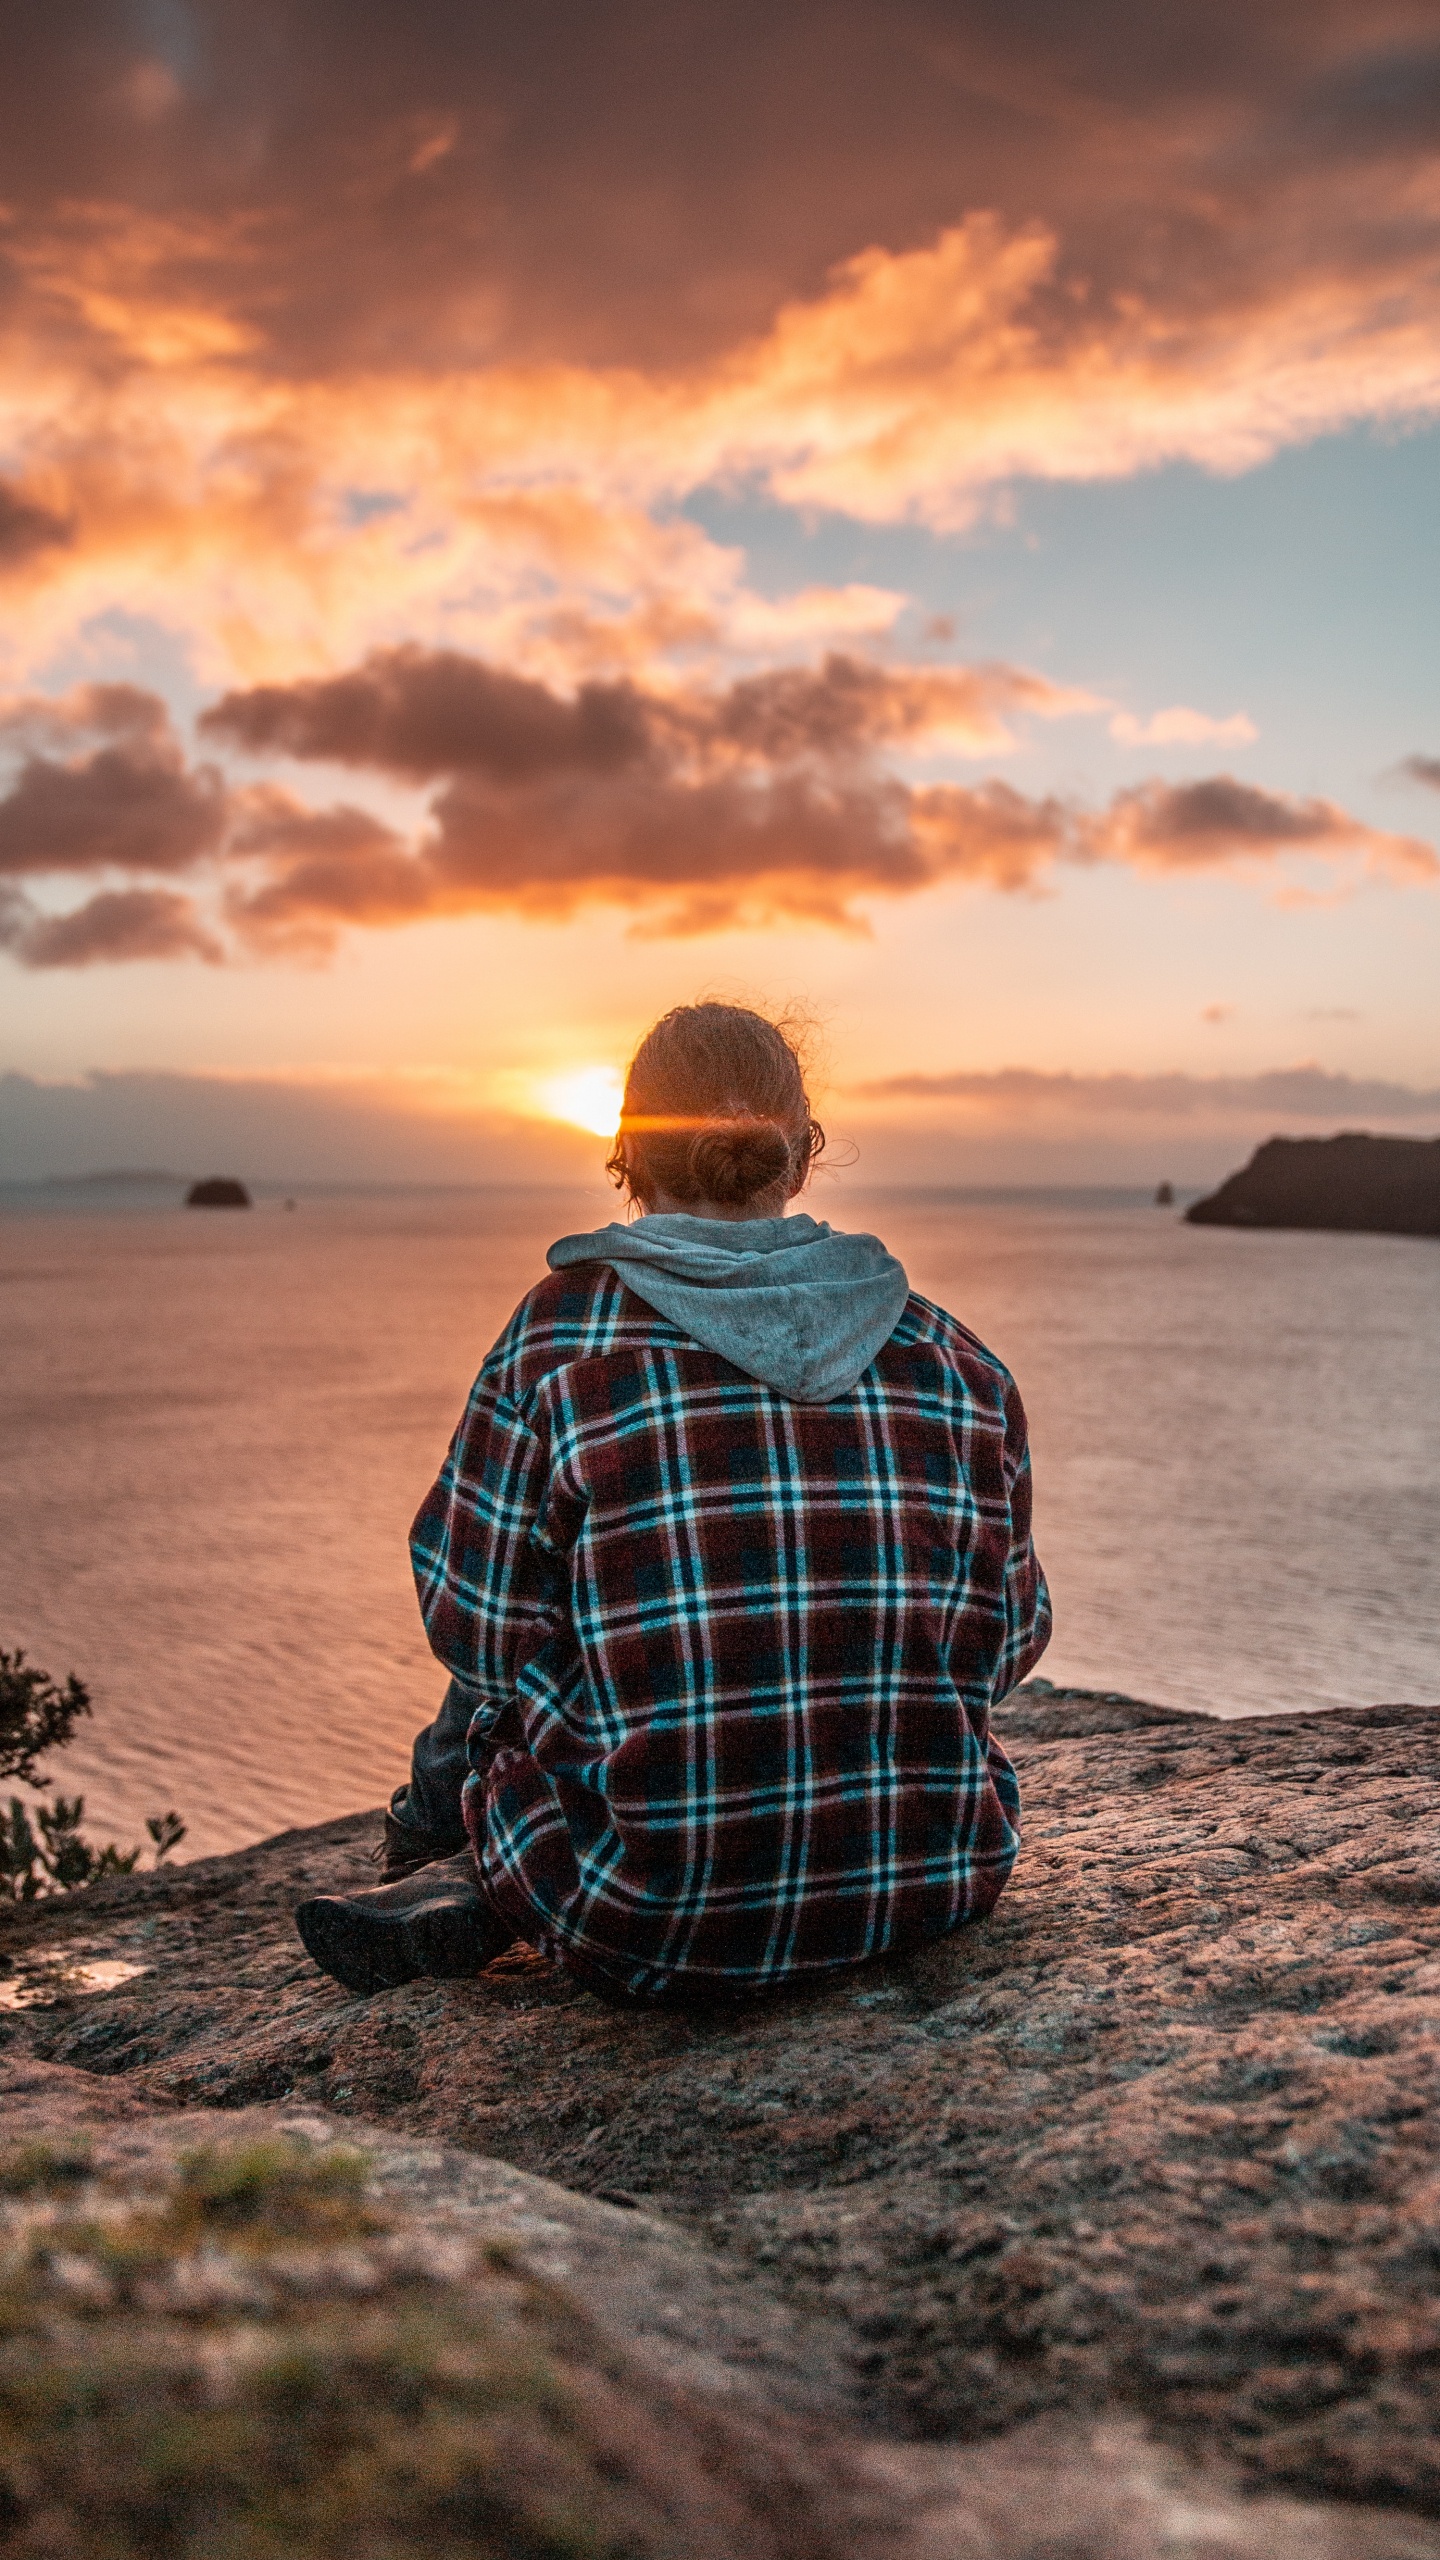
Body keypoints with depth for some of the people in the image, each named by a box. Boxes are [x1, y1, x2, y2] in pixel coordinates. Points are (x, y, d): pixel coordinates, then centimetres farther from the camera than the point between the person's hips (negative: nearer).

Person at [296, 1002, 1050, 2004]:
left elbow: (481, 1623, -5)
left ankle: (439, 1875, 46)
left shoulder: (561, 1335, -8)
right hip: (935, 1888, 3)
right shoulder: (957, 1358, 1)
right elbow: (1006, 1639, 7)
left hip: (660, 1928, -2)